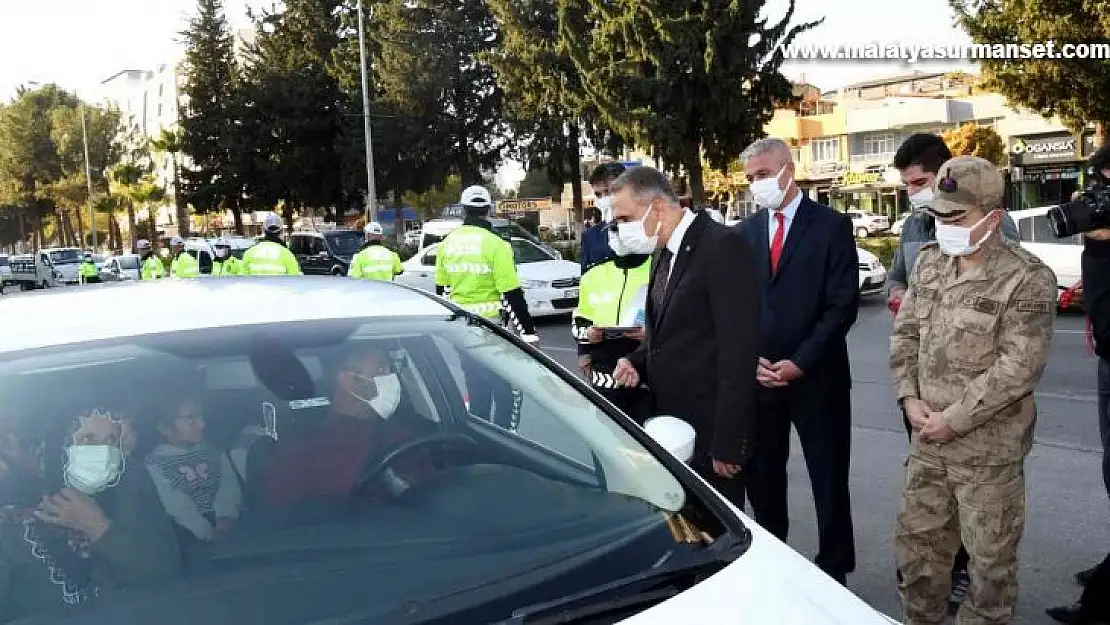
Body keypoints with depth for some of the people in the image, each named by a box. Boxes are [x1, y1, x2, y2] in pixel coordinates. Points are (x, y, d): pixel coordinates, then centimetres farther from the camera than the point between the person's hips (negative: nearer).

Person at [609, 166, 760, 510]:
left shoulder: (722, 246, -15)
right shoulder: (663, 252, 12)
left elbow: (738, 348, -19)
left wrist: (727, 443, -20)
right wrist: (638, 362, 1)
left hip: (709, 429, -8)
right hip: (669, 420, 8)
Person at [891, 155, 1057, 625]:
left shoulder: (1027, 278, -14)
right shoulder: (929, 261, 5)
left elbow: (1020, 366, -18)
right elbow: (906, 333, 9)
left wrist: (955, 419, -17)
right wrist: (909, 397, -4)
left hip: (988, 445, -6)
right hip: (928, 436, 6)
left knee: (990, 555, 9)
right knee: (916, 537, 17)